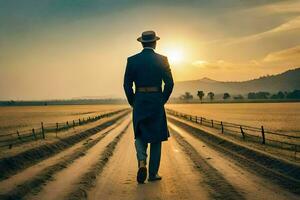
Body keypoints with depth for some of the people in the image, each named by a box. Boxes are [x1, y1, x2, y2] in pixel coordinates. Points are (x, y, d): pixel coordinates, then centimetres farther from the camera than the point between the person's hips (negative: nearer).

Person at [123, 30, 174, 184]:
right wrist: (163, 101, 6)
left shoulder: (132, 60, 0)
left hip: (139, 102, 1)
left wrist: (133, 103, 10)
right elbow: (169, 83, -7)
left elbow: (127, 85, -2)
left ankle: (142, 162, -8)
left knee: (140, 135, 17)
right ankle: (153, 173, 13)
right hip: (157, 102, -1)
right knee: (156, 138, 11)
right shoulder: (162, 60, -3)